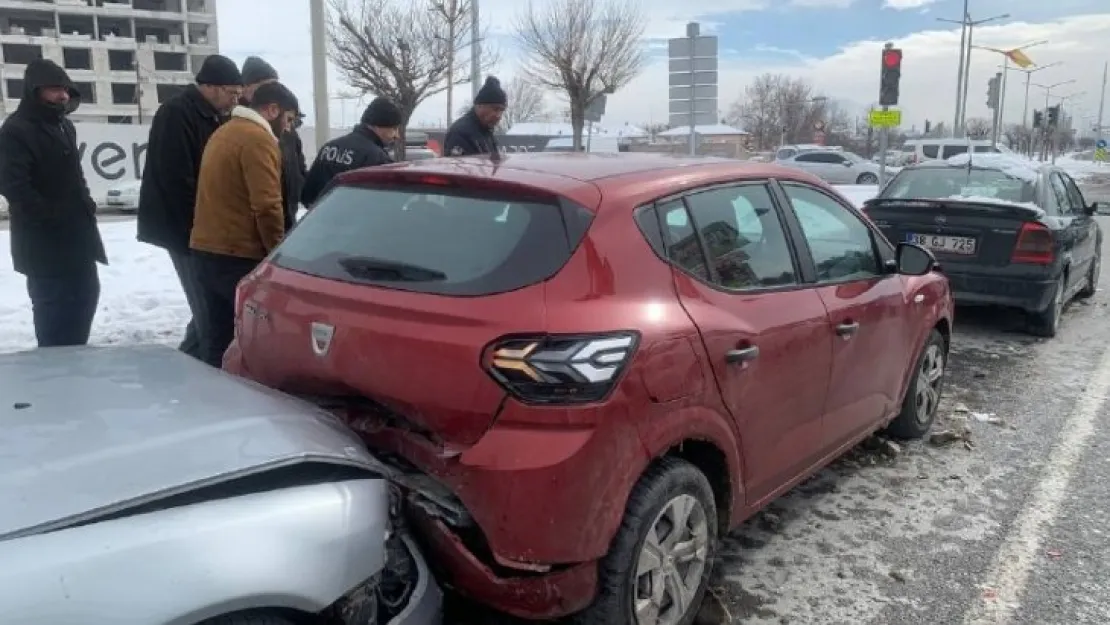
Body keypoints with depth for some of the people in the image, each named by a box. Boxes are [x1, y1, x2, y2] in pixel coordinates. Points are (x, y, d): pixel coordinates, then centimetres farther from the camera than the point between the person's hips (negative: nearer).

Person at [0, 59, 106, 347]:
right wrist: (54, 216, -21)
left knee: (85, 295, 17)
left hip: (77, 235, 9)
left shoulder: (63, 125, 16)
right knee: (55, 309, -8)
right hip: (45, 242, -9)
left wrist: (84, 204, 11)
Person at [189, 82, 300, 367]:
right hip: (239, 254, -9)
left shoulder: (223, 133, 19)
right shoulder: (258, 140, -12)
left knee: (216, 337, 12)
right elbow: (267, 206, -20)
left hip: (206, 248, 10)